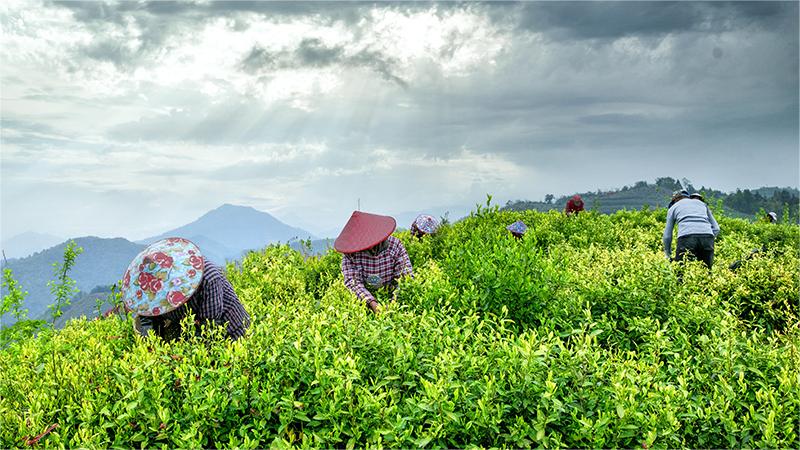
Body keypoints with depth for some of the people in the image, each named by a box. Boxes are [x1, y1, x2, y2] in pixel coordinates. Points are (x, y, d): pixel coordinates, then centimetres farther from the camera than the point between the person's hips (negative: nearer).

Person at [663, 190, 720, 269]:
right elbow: (716, 229, 25)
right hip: (707, 237, 3)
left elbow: (667, 236, 21)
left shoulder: (673, 207, 25)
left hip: (686, 238, -3)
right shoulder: (702, 203, 32)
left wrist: (667, 256, 30)